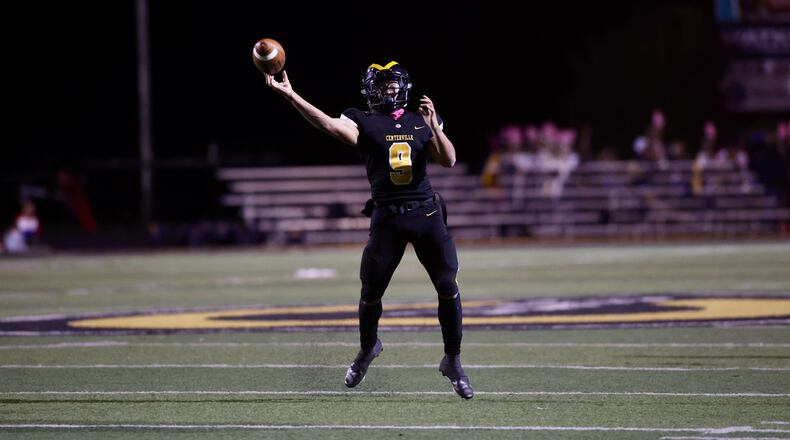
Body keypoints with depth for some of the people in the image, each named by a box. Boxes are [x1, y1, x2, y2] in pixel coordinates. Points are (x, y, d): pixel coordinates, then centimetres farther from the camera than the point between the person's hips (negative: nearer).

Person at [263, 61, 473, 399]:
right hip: (387, 217, -1)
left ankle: (453, 361, 13)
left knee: (448, 289, -2)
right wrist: (289, 95, -28)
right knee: (370, 292, 5)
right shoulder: (364, 123, 2)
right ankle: (368, 348, 34)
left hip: (426, 213, 1)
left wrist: (434, 126, -13)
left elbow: (449, 161, 1)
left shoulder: (423, 121, 10)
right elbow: (328, 124, -17)